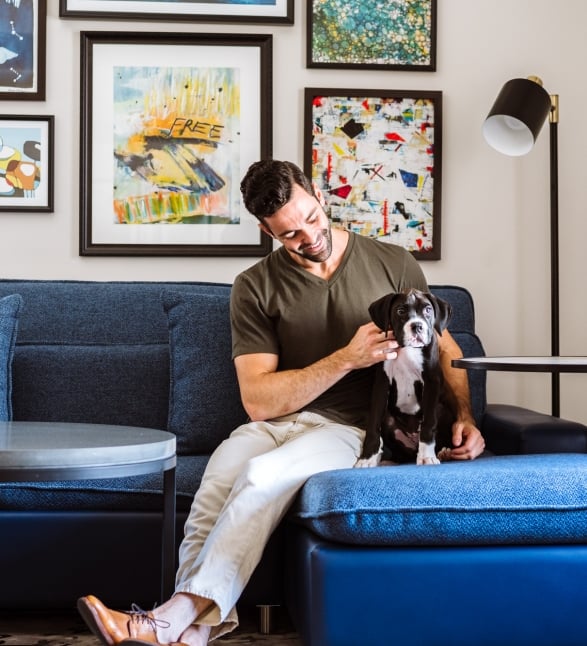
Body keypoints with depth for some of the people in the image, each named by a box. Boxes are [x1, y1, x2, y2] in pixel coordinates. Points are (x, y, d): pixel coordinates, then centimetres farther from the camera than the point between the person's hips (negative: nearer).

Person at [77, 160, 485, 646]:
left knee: (263, 475, -33)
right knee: (211, 501, -32)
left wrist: (463, 416, -6)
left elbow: (445, 350, 13)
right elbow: (259, 401, -4)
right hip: (275, 424, 2)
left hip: (351, 429, -2)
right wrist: (347, 358, -15)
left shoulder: (393, 264, 4)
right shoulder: (256, 287, 4)